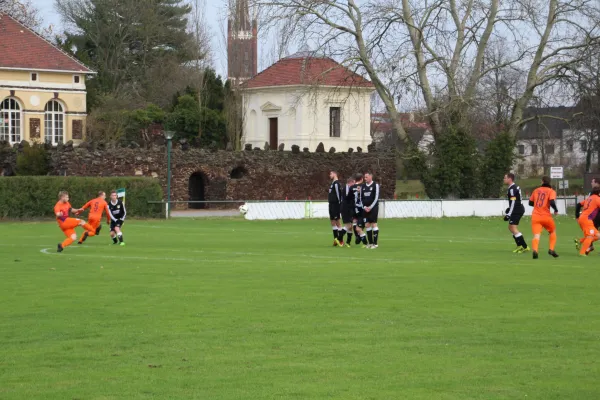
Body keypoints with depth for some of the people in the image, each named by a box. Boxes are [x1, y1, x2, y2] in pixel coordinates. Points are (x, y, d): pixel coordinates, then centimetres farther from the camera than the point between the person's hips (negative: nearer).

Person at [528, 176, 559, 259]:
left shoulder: (536, 190, 12)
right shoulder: (551, 191, 0)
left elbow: (530, 202, 19)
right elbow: (552, 202, -17)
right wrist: (556, 210, 0)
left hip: (535, 216, 2)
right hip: (546, 216, -2)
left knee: (536, 235, -8)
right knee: (553, 231, 24)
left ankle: (535, 250, -34)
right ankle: (551, 249, 11)